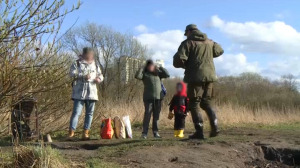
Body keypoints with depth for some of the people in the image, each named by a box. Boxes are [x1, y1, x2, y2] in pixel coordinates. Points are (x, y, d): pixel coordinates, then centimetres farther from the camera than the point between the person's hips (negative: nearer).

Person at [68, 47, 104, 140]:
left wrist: (99, 79, -5)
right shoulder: (77, 63, 3)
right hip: (79, 93, -5)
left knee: (89, 113, 6)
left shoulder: (95, 65, 17)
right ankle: (71, 133, -6)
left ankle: (85, 133, 12)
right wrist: (83, 76, -22)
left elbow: (100, 75, 19)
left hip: (91, 93, 5)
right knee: (76, 112, -8)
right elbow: (72, 73, -11)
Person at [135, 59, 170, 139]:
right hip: (148, 98, -3)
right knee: (147, 115, -9)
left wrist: (160, 68, 4)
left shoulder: (158, 73, 15)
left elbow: (167, 75, 7)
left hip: (157, 98, 3)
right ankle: (144, 133, -7)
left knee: (156, 116, 6)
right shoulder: (145, 73, 5)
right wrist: (142, 68, -5)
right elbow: (137, 76, -13)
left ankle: (155, 132, 13)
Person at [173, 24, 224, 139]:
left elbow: (178, 61, -14)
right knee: (206, 102, 19)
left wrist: (185, 64, 7)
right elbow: (220, 51, 33)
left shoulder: (188, 43, -5)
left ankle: (199, 132, -3)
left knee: (194, 104, 3)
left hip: (196, 77, -6)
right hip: (210, 76, 6)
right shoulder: (210, 42, 13)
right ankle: (214, 126, 3)